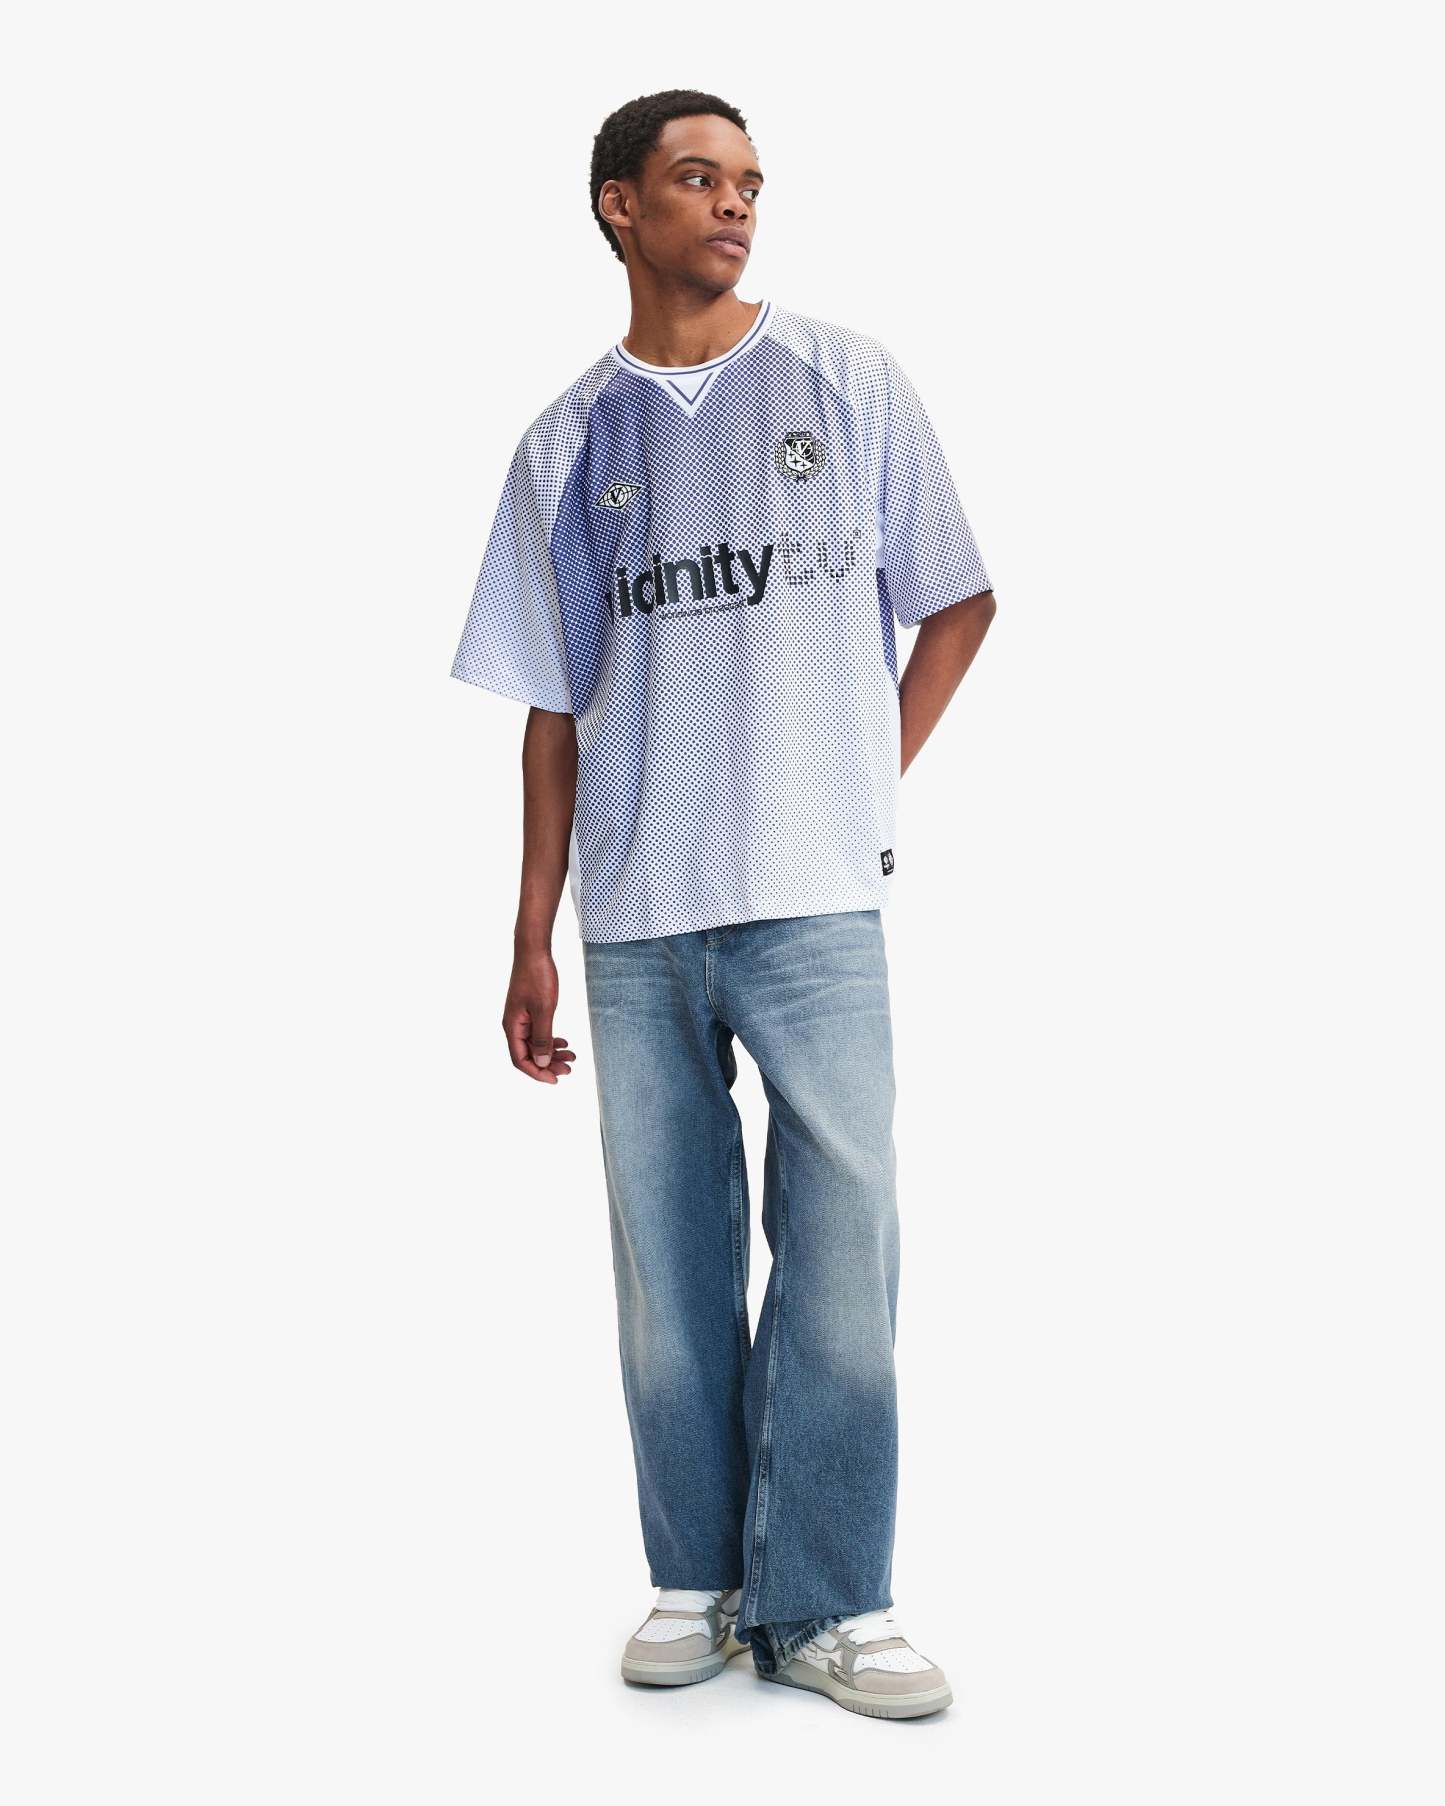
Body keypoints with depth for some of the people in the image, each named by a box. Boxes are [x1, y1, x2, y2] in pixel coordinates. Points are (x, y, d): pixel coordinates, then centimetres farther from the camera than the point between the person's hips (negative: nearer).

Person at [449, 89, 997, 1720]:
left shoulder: (847, 384, 7)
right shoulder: (567, 443, 10)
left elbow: (956, 604, 12)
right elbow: (555, 707, 10)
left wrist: (869, 781, 3)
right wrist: (534, 937, 6)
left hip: (815, 903, -1)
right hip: (637, 920, 2)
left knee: (839, 1251, -3)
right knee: (669, 1271, 7)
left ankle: (827, 1604, 8)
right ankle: (698, 1583, 20)